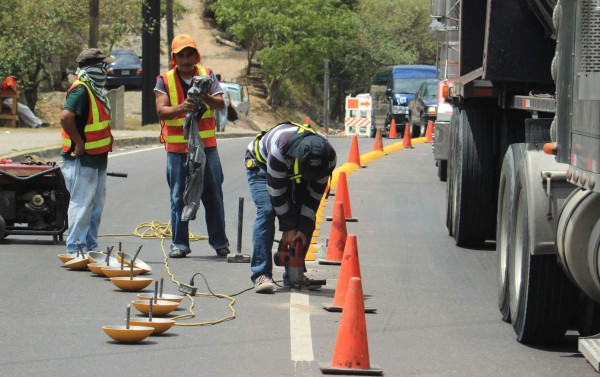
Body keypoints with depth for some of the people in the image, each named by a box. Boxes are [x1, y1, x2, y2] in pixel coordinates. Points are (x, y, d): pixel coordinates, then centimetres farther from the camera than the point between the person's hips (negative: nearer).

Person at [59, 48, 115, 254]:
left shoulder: (94, 90, 13)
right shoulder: (80, 90, -18)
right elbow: (65, 117, -32)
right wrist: (79, 143, -25)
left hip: (96, 159, 10)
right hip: (82, 160, -10)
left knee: (96, 204, 15)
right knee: (81, 204, -6)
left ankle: (90, 247, 24)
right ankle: (75, 249, -1)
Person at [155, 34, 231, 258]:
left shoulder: (207, 75, 7)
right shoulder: (165, 80, 3)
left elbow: (220, 104, -4)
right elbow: (161, 111, -9)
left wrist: (206, 98, -25)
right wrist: (181, 108, -28)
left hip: (206, 146, 1)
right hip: (177, 148, -1)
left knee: (213, 194, 3)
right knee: (178, 197, 2)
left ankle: (219, 241, 13)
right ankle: (179, 243, 9)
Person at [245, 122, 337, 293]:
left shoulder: (328, 156, -30)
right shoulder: (280, 149, -44)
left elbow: (315, 195, -19)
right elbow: (277, 192, -34)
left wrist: (303, 229, -20)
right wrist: (288, 229, -27)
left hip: (293, 173, 5)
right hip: (261, 164, -4)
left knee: (307, 217, -9)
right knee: (266, 211, -24)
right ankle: (261, 275, -26)